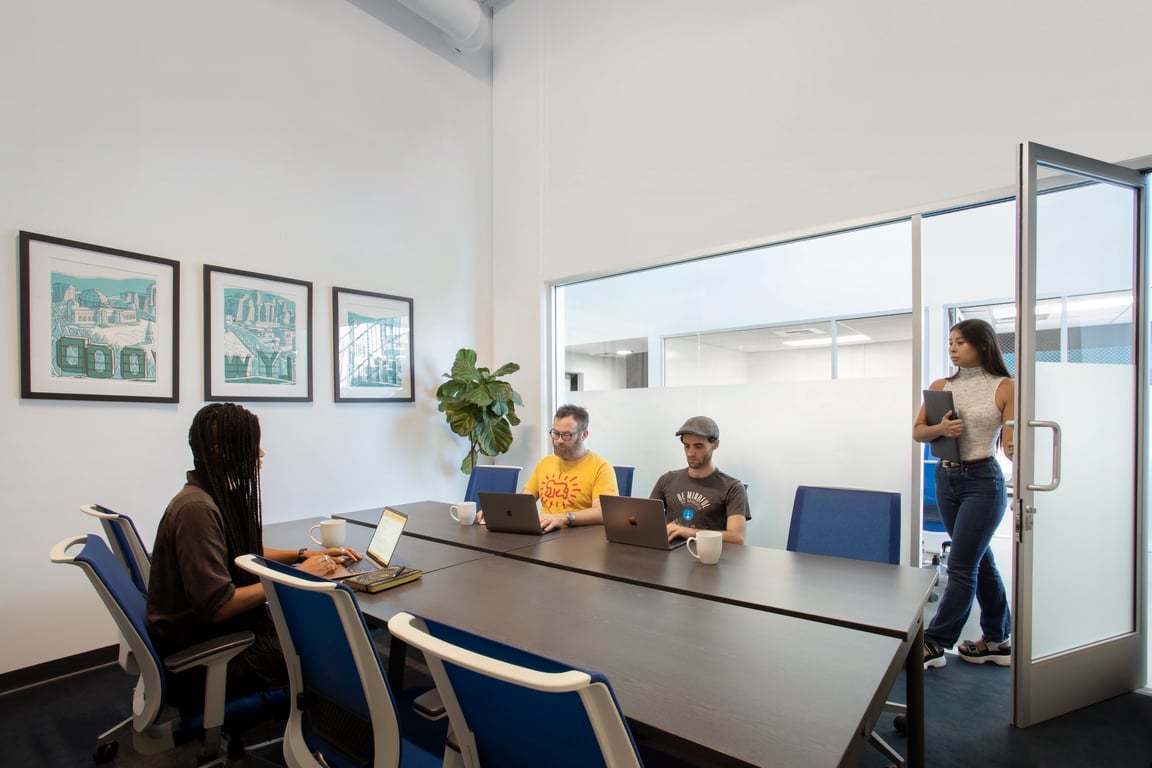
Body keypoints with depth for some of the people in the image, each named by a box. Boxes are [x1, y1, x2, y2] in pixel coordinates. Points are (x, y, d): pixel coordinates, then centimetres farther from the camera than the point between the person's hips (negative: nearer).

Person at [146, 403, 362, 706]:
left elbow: (245, 555, 18)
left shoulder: (220, 496, 4)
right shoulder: (197, 508, -25)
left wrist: (307, 555, 6)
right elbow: (216, 606, -27)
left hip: (213, 630, 9)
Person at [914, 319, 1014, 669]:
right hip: (946, 479, 5)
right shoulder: (940, 387, 6)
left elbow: (1011, 445, -11)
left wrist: (1017, 449, -32)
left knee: (961, 566, -3)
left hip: (983, 481, -5)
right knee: (980, 561, 17)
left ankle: (934, 644, 6)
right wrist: (940, 428, -13)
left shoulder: (1005, 388, -6)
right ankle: (998, 640, 31)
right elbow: (917, 432, 6)